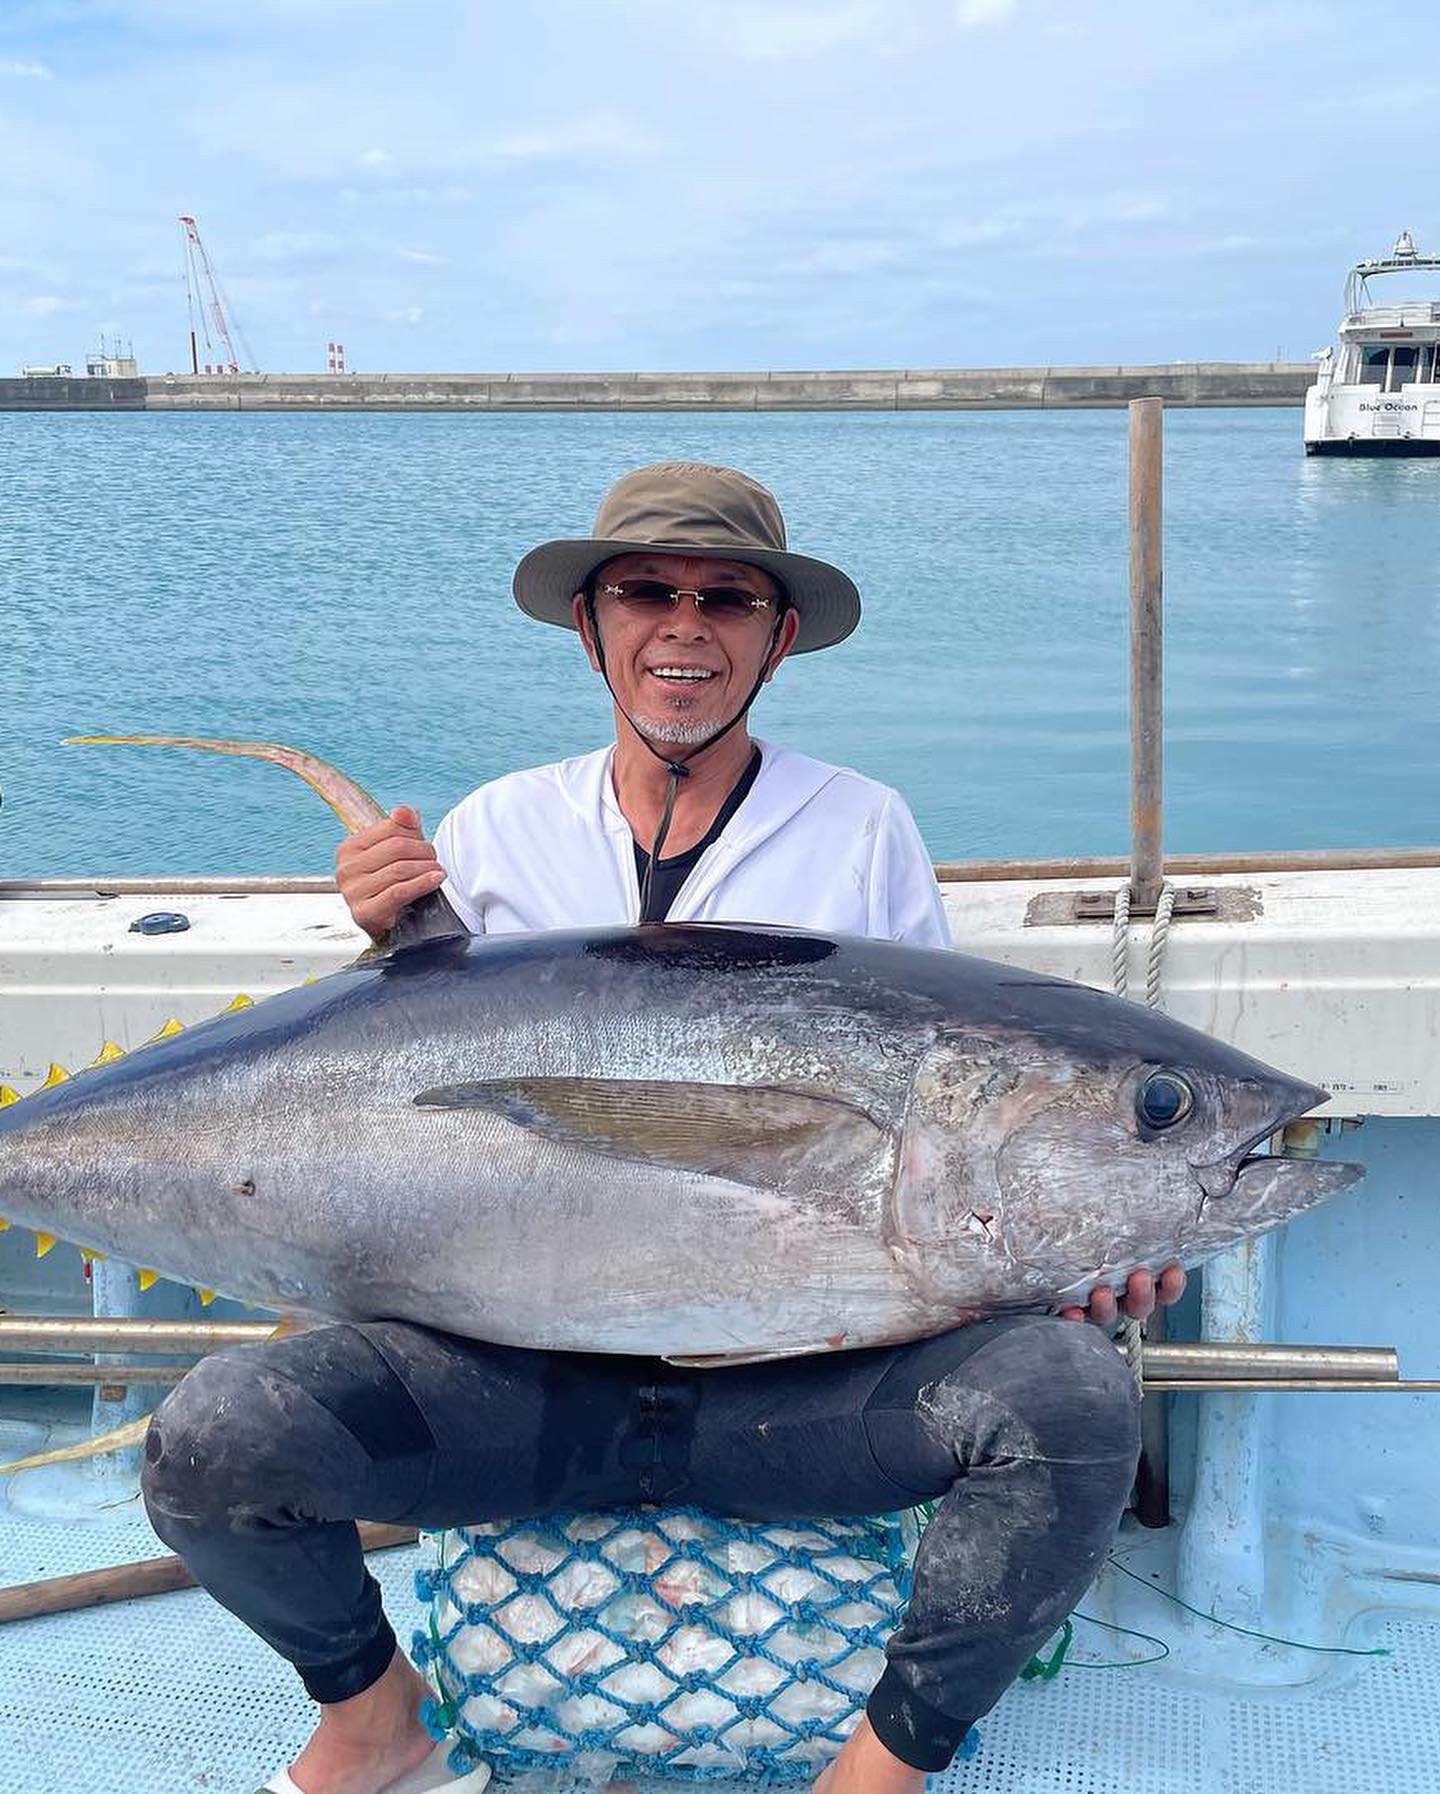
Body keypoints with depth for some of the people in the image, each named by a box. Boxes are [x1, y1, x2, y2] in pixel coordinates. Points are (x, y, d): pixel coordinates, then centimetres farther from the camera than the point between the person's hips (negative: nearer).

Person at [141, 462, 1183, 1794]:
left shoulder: (865, 832, 5)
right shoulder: (495, 831, 9)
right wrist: (395, 949, -4)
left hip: (802, 1377, -1)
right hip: (529, 1368, 2)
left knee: (1072, 1394, -28)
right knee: (213, 1433, -21)